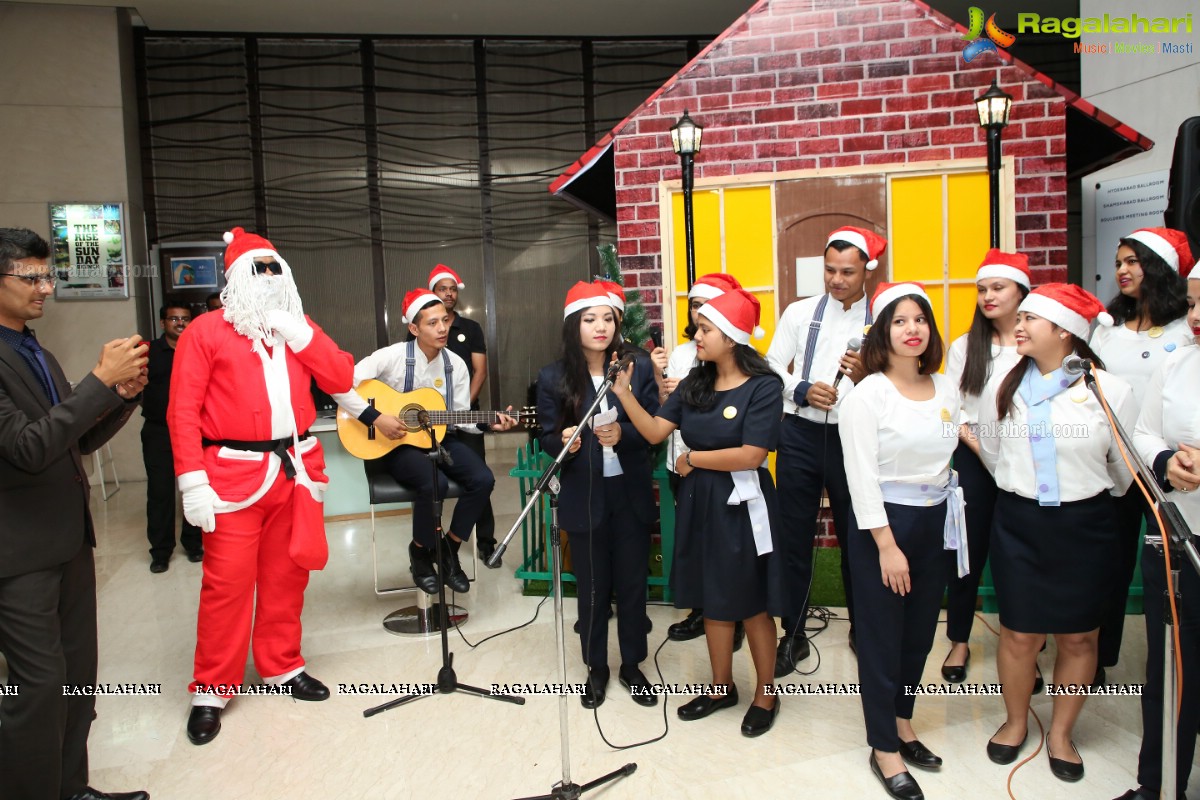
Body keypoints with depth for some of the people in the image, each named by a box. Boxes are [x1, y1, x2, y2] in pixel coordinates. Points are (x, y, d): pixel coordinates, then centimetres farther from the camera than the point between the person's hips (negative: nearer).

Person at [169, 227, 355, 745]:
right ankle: (211, 691, 12)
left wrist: (300, 334, -6)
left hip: (295, 470, 5)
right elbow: (183, 411, -6)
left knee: (287, 575, 11)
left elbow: (342, 379, 4)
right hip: (234, 474, -4)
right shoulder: (207, 331, -1)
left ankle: (281, 666, 28)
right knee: (227, 582, -3)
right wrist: (192, 482, -14)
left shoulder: (298, 328, 14)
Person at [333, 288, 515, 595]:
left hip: (439, 438, 5)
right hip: (398, 442, -5)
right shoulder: (393, 356, -13)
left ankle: (448, 551, 1)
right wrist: (376, 418, -24)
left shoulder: (456, 365, 2)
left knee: (483, 479, -20)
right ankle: (420, 552, -3)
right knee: (434, 484, -33)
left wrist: (487, 423, -11)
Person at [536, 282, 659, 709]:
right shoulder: (552, 378, -4)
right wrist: (564, 442, -24)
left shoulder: (638, 367, -3)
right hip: (584, 498, -1)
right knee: (592, 587, 12)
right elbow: (548, 438, -2)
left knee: (632, 583, 12)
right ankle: (596, 668, 32)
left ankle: (632, 665, 32)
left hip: (631, 494, 1)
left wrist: (623, 433, -21)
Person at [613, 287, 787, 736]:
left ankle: (766, 695, 27)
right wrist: (623, 393, -14)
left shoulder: (763, 386, -14)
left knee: (752, 605, 8)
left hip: (742, 506, -6)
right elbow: (655, 431, -3)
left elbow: (751, 455, -21)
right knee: (713, 600, 16)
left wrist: (692, 459, -12)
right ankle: (722, 687, 33)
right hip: (699, 504, 6)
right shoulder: (694, 384, 4)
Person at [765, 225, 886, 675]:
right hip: (801, 435, 2)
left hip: (853, 438, -1)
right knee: (795, 537, 6)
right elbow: (771, 367, 5)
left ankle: (861, 629, 30)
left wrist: (865, 378, -22)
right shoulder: (799, 312, 6)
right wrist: (802, 390, -11)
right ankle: (793, 635, 20)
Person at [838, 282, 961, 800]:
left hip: (936, 521, 6)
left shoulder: (947, 388, 4)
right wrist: (887, 546, -17)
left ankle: (902, 722, 38)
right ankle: (884, 749, 20)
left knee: (920, 631, 17)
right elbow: (862, 476, -15)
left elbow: (951, 453, 14)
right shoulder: (867, 395, -13)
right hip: (883, 523, -6)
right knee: (882, 636, 5)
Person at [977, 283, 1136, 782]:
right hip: (1018, 525, 1)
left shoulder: (1110, 391, -9)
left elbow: (1125, 468, 4)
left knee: (1079, 637, 11)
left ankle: (1061, 732, 32)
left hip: (1085, 527, -1)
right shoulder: (1002, 390, 0)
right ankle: (1016, 722, 32)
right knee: (1019, 634, 8)